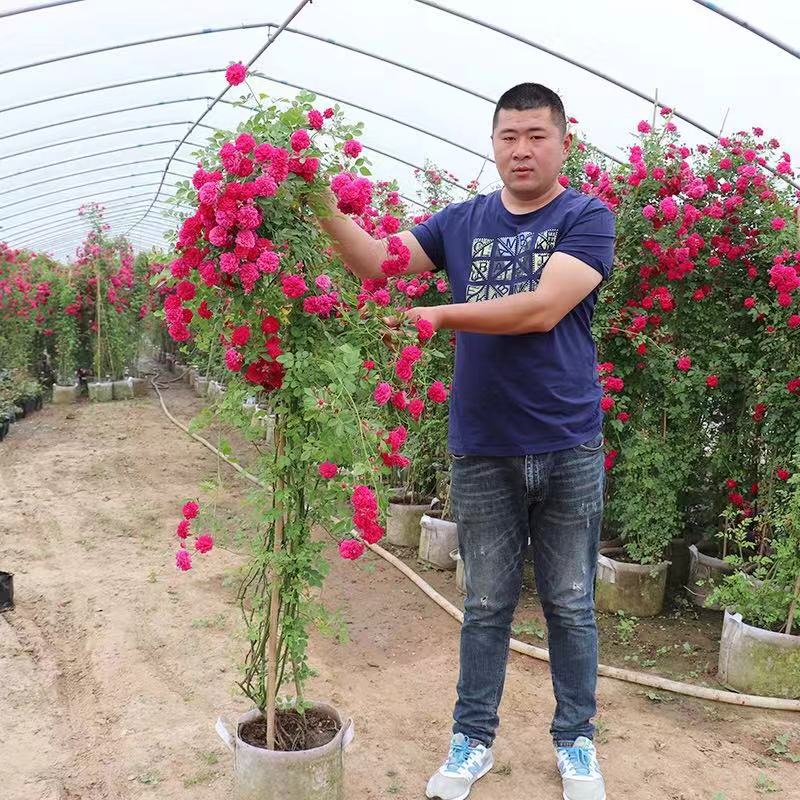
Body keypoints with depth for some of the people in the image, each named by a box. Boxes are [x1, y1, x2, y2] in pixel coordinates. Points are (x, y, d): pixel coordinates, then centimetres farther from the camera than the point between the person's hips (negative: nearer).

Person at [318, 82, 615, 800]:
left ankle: (575, 740, 31)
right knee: (487, 605, 13)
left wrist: (439, 315, -17)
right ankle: (473, 739, 29)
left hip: (568, 450, -2)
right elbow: (377, 261, 1)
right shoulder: (463, 222, 8)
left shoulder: (587, 217, -2)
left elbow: (542, 309, -17)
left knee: (571, 605, 11)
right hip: (481, 450, 2)